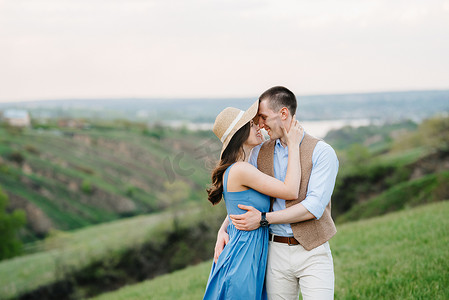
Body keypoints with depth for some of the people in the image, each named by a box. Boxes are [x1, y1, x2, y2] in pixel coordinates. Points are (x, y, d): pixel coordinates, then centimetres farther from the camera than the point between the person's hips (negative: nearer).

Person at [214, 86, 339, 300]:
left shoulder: (322, 152, -7)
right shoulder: (259, 153, 9)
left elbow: (314, 207, -16)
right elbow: (244, 198, 19)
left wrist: (263, 219, -15)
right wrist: (223, 229, 2)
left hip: (312, 252, -4)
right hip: (276, 252, 4)